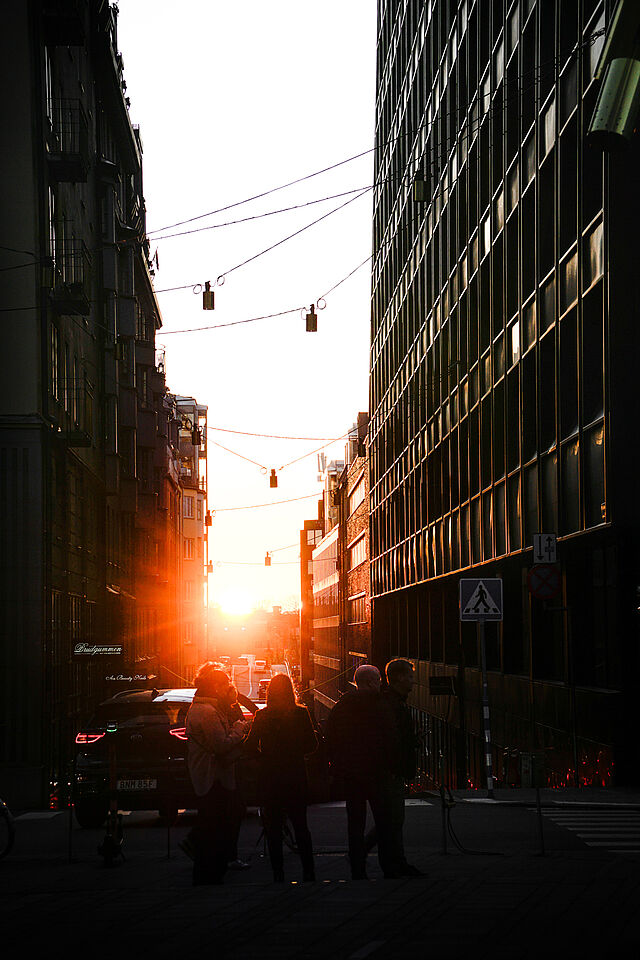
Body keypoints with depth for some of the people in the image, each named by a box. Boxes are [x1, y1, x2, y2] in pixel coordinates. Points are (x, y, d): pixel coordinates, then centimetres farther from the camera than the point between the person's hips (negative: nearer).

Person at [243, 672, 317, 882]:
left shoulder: (262, 716, -7)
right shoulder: (301, 714, -6)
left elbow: (250, 745, -9)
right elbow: (312, 744, -3)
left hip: (269, 777, -1)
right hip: (296, 776, 1)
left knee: (273, 827, 7)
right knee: (300, 825, 13)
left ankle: (278, 873, 4)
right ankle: (308, 871, 11)